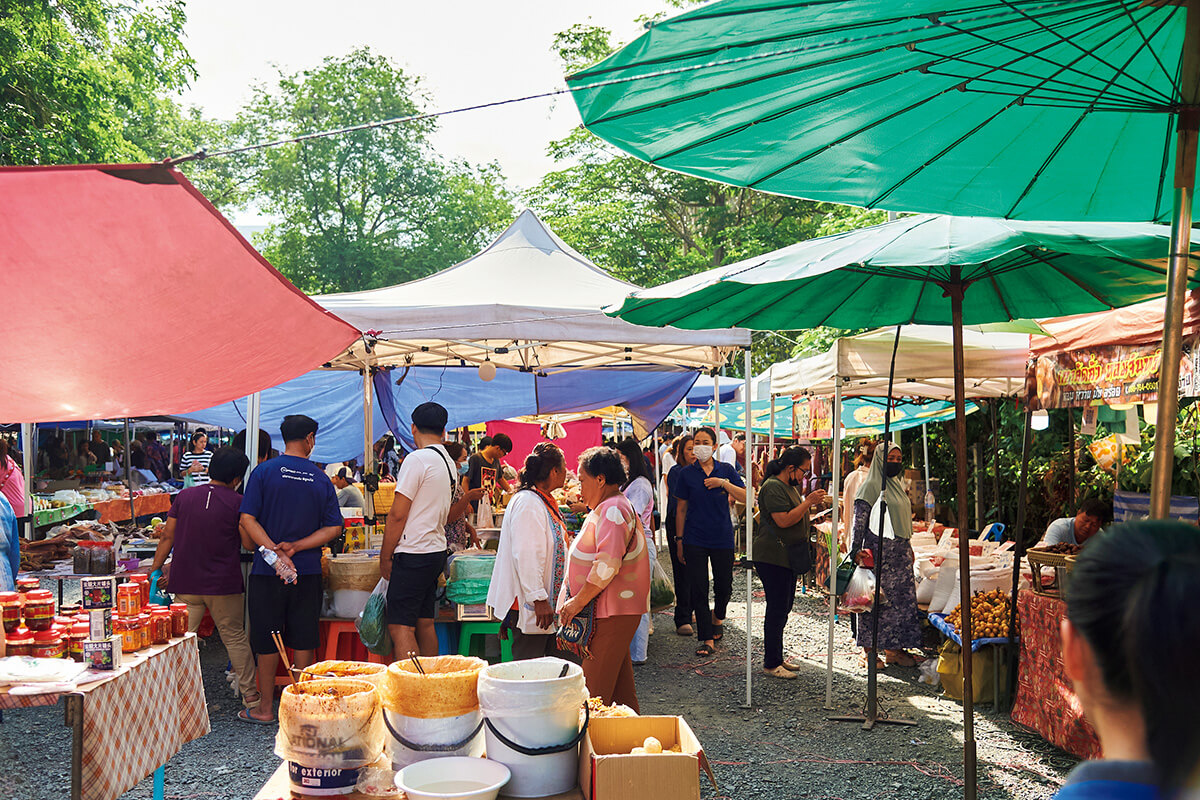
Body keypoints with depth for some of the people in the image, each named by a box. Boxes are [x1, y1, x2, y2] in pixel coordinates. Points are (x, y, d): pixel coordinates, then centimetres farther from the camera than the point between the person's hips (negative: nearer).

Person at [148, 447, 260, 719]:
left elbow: (167, 537, 6)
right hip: (223, 584, -2)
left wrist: (155, 569, 13)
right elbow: (249, 543, -6)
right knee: (235, 638, 7)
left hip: (185, 583, 3)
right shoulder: (237, 503, -6)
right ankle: (251, 699, 8)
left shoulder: (184, 496, 5)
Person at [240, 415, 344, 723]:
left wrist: (276, 552, -14)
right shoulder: (321, 479, 2)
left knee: (267, 640, 8)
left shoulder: (264, 472, -4)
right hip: (308, 571, 1)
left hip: (267, 571, -1)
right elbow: (333, 527, -3)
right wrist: (295, 547, -8)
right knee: (303, 640, 10)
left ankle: (265, 707, 16)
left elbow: (248, 519, -11)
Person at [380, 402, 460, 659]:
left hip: (413, 553, -9)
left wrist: (385, 557, -6)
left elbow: (397, 515, -13)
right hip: (437, 550, 9)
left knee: (400, 627, -8)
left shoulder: (417, 459, -13)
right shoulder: (449, 463, 13)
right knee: (425, 624, 13)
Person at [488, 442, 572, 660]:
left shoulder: (545, 501, 15)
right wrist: (539, 600, -26)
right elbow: (526, 556, -25)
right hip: (529, 606, -10)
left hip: (547, 603, 10)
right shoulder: (527, 503, -18)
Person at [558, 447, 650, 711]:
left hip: (611, 614, -11)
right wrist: (577, 601, 21)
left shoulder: (612, 511, -15)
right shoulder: (606, 509, 19)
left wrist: (578, 601, -19)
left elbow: (608, 565, -25)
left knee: (595, 693, -8)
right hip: (617, 611, 11)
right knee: (621, 687, 15)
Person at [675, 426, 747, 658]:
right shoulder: (687, 473, 1)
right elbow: (681, 508, 4)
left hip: (722, 537, 1)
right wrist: (679, 540, 2)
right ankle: (707, 640, 3)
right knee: (698, 589, -3)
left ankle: (717, 618, 40)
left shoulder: (726, 470, 3)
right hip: (695, 539, -1)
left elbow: (745, 497, -5)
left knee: (723, 586, 10)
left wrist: (723, 483, -18)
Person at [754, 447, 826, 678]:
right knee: (777, 610, -7)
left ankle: (777, 657, 22)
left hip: (787, 558, 10)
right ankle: (771, 664, -1)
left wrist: (812, 519, 15)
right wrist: (808, 502, -21)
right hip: (772, 557, -10)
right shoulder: (773, 487, -14)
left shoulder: (789, 487, 19)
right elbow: (783, 521, -23)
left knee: (783, 609, 14)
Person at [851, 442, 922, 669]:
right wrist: (856, 551, -19)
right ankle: (870, 652, 4)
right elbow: (860, 520, -13)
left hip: (900, 552, 8)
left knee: (902, 598, 6)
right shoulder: (872, 486, -9)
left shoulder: (898, 485, 16)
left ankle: (894, 649, 14)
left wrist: (908, 548, 22)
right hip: (879, 552, -8)